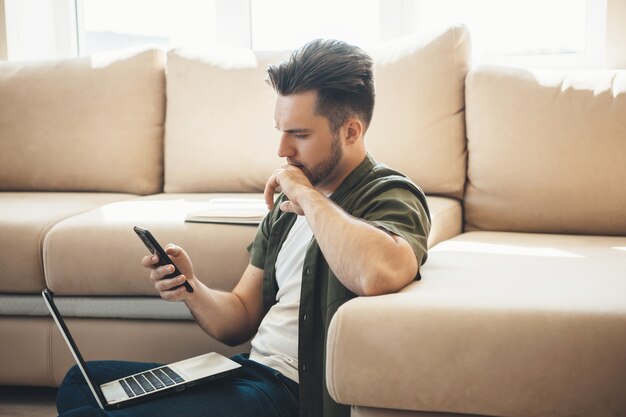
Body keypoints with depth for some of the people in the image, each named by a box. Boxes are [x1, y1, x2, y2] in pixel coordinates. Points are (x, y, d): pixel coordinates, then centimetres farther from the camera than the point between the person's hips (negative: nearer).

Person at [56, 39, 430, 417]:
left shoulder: (391, 197, -14)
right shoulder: (286, 204, 10)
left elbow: (377, 275, -40)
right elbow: (240, 320, 14)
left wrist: (308, 195, -24)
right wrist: (192, 290, -8)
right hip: (251, 369, 8)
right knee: (81, 383, 10)